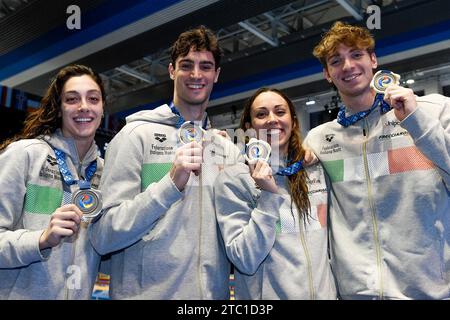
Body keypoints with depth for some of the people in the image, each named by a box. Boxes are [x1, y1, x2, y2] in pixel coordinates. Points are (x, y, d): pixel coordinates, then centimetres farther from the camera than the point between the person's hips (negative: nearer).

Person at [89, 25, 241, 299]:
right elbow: (104, 236, -15)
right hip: (146, 292, -4)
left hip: (214, 292, 5)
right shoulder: (138, 134, -8)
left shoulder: (226, 147, 6)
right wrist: (171, 184, -25)